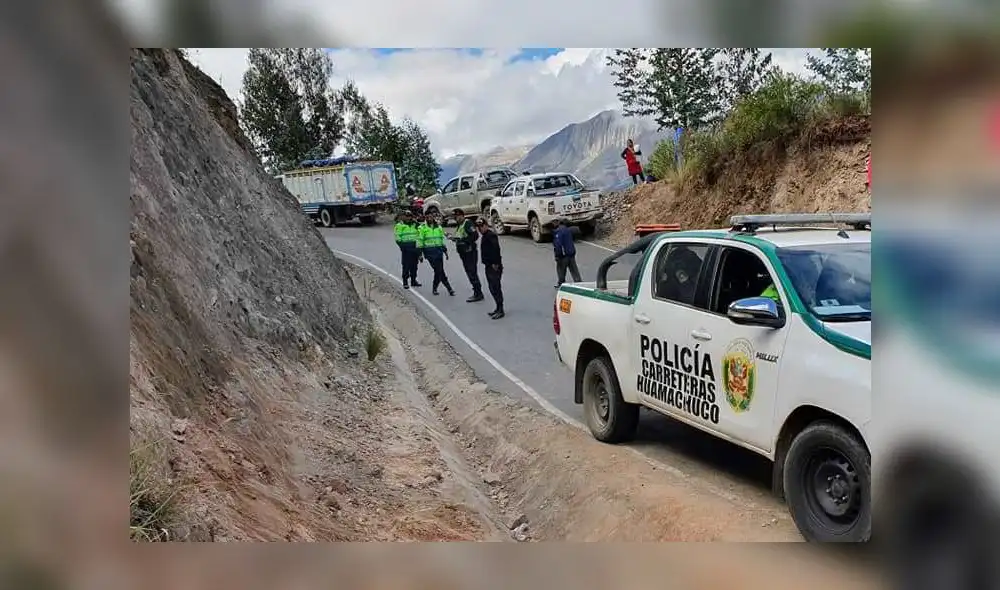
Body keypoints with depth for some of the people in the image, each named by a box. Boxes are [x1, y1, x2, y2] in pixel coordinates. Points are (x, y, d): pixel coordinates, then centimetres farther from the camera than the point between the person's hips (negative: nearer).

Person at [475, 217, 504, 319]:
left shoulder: (491, 235, -15)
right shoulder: (484, 236, 17)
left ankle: (500, 310, -2)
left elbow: (496, 249, -26)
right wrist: (487, 262, 12)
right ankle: (498, 308, 24)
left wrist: (495, 264, -26)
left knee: (496, 288, -7)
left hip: (494, 267, -10)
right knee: (492, 288, 15)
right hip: (489, 266, 10)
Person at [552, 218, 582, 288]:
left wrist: (557, 255, -19)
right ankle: (578, 282, 6)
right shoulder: (569, 230, 11)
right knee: (574, 269, 9)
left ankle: (561, 283, 16)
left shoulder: (558, 231, -15)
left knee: (561, 269, 8)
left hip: (563, 254, -7)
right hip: (572, 253, 7)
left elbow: (558, 244, -22)